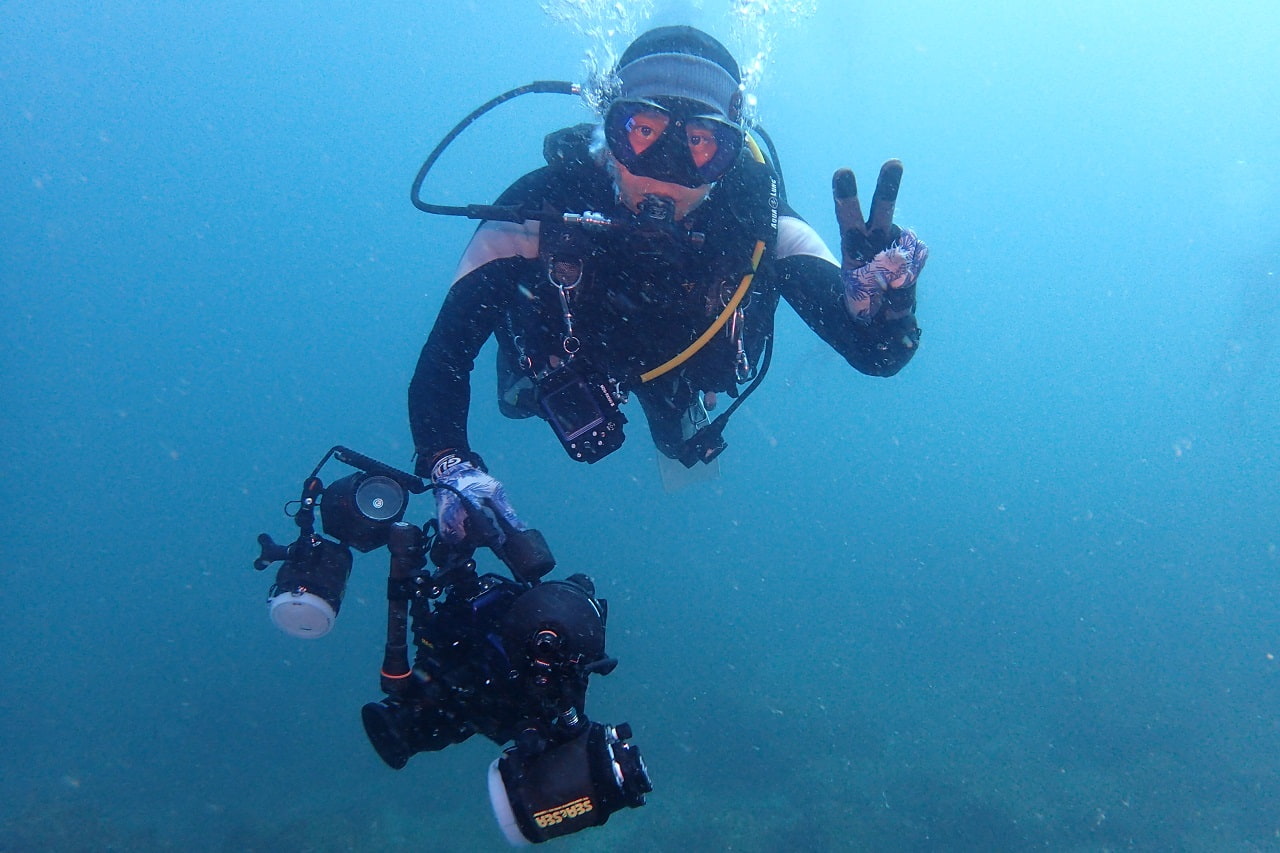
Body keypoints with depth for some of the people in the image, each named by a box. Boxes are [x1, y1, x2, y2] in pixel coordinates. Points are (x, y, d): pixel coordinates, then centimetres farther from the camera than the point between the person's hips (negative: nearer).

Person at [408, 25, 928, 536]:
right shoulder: (542, 207, -42)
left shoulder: (758, 223, -39)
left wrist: (877, 301, -66)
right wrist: (451, 466, -60)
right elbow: (445, 350, -41)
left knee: (685, 441, 25)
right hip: (571, 357, -1)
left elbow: (877, 355, -42)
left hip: (680, 365, 2)